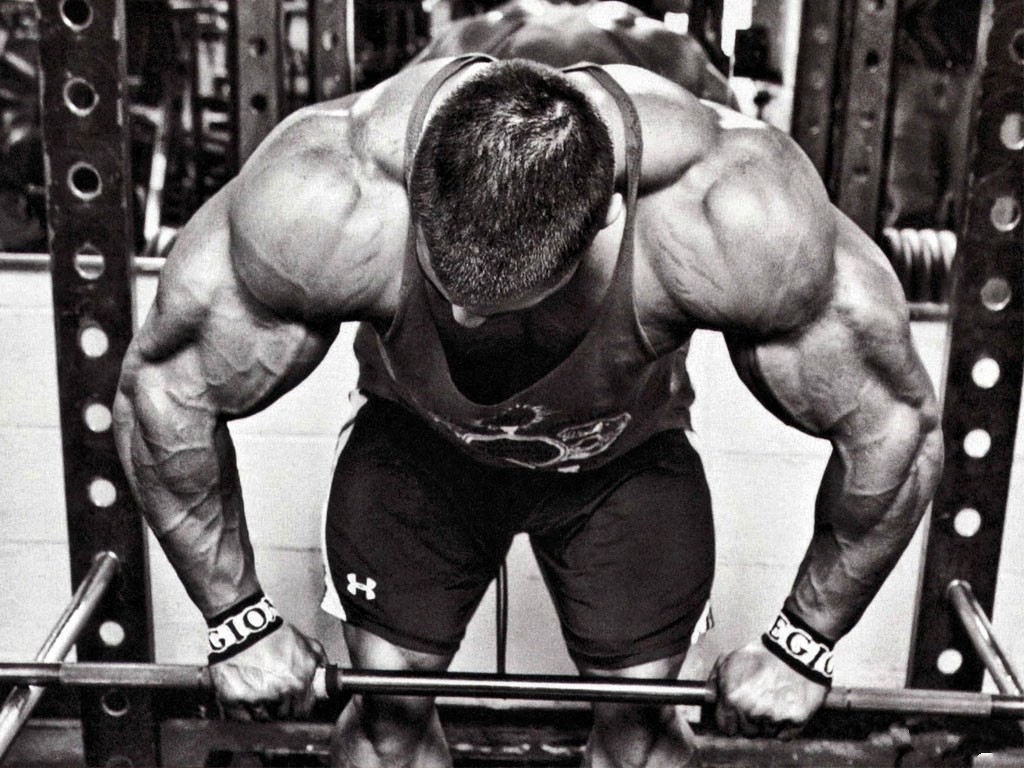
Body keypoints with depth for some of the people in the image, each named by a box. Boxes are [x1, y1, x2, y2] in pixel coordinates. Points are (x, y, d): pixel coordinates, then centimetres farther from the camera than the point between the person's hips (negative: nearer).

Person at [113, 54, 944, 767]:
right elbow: (161, 389, -22)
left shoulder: (734, 218, -39)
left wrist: (803, 644, -15)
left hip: (625, 459, 0)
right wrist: (239, 620, -15)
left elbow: (893, 422, -24)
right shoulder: (322, 202, -38)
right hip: (415, 445, 1)